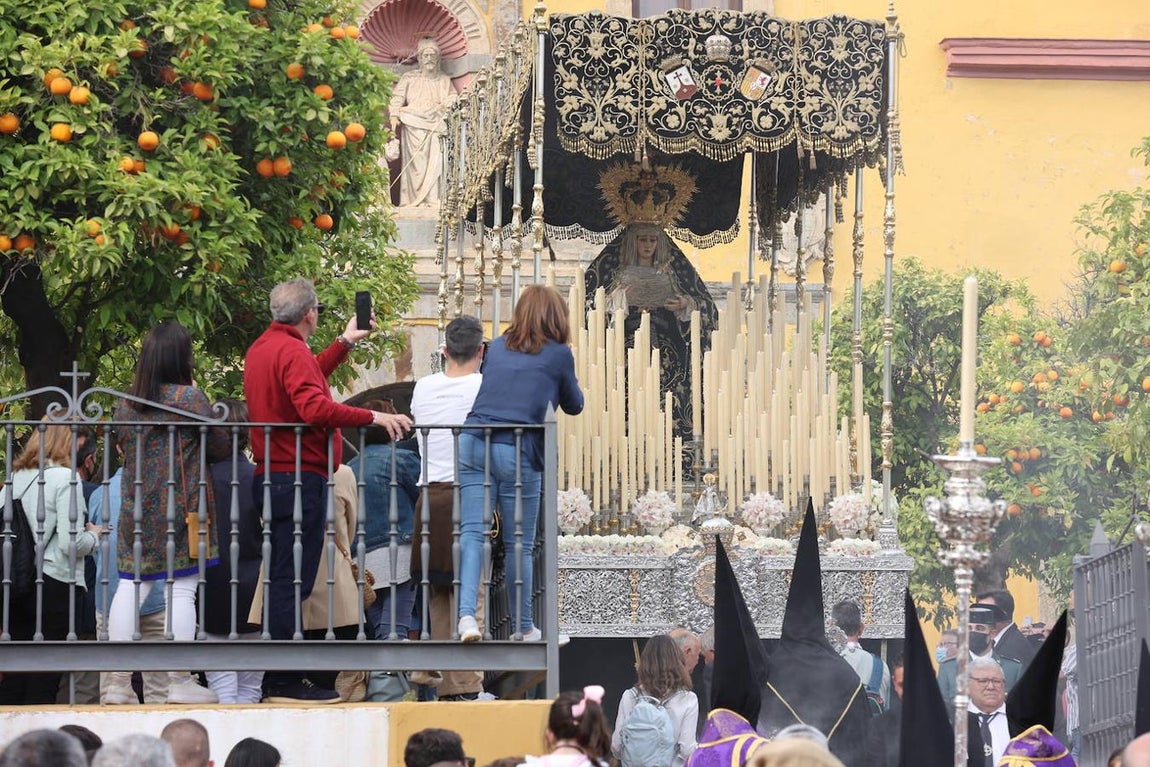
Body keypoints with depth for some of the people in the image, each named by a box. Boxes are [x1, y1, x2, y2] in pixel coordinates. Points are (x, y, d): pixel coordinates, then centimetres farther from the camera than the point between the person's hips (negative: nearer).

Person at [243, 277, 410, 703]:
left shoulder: (262, 348, 18)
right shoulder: (292, 351, -14)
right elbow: (315, 407, -27)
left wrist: (345, 342, 41)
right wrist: (373, 417, -22)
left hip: (271, 477, 10)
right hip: (299, 478, -10)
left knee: (283, 580, 13)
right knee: (292, 581, -9)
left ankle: (279, 679, 15)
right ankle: (284, 681, -10)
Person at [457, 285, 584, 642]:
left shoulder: (497, 347, 16)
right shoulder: (558, 354, 5)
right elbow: (574, 406, 19)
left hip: (474, 443, 3)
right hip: (518, 452, -3)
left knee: (471, 532, -3)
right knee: (519, 543, 7)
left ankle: (466, 613, -21)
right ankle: (523, 628, 17)